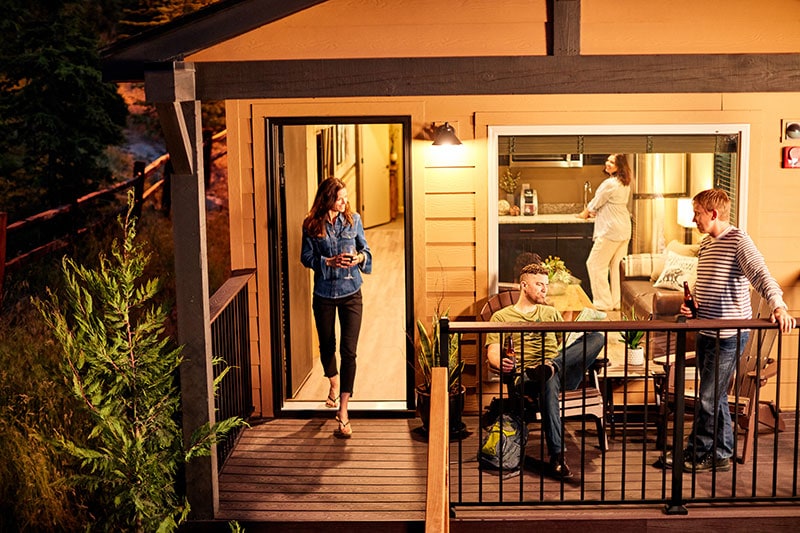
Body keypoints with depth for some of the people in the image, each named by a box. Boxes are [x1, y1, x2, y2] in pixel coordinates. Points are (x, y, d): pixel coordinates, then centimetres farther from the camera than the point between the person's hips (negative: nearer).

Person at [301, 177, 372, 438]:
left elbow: (365, 248, 7)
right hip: (324, 294, 1)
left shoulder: (353, 219, -1)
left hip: (351, 293, 0)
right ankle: (334, 384, 48)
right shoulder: (311, 225, -5)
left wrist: (360, 257, -16)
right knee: (326, 346, 16)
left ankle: (343, 411, -3)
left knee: (348, 350, -7)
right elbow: (306, 257, -3)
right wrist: (330, 262, -18)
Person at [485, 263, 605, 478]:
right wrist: (502, 364, -20)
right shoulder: (502, 317, 17)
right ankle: (557, 454, -42)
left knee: (597, 337, -19)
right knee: (549, 381, -42)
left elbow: (569, 342, 25)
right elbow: (493, 353, 5)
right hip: (527, 376, -4)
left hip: (562, 373, 4)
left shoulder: (551, 313, 31)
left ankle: (551, 366, -37)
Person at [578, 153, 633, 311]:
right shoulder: (625, 184, 11)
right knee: (614, 265, 15)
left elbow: (596, 203, -6)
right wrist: (594, 212, 26)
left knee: (595, 264, -1)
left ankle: (603, 303, 1)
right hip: (624, 229, 10)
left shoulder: (610, 183, -18)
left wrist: (585, 214, 12)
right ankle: (615, 302, 19)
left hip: (611, 230, -9)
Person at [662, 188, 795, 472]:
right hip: (706, 331, 9)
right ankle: (720, 454, 24)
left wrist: (778, 305, -39)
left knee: (708, 398, -1)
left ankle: (697, 453, 12)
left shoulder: (738, 240, -12)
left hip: (729, 334, -9)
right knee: (716, 396, 14)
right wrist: (691, 302, 4)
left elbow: (760, 274, -24)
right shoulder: (706, 243, 14)